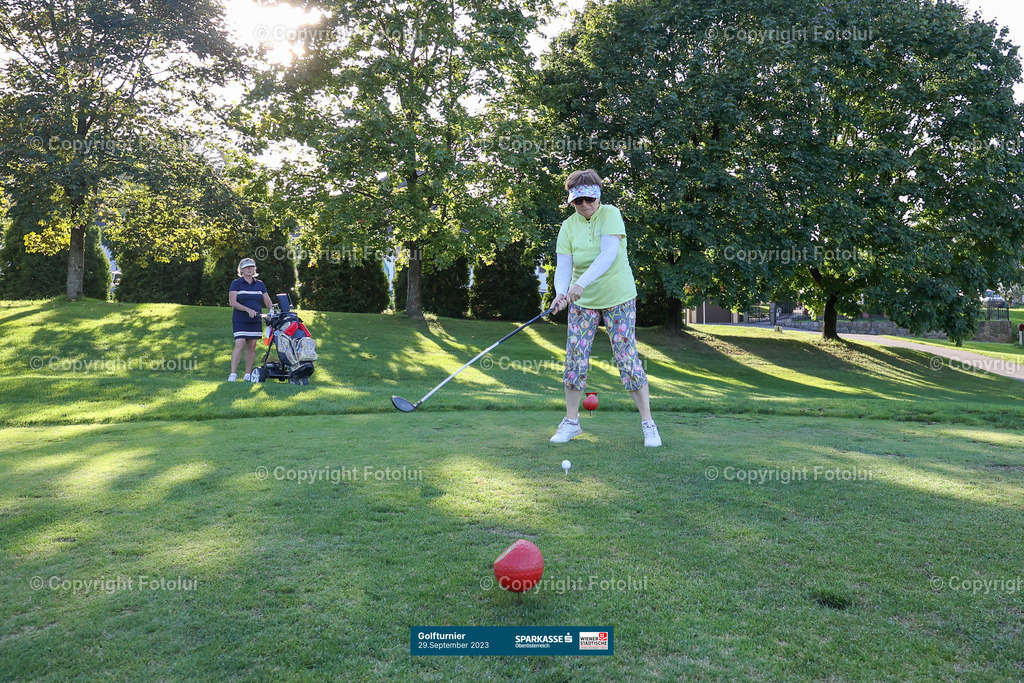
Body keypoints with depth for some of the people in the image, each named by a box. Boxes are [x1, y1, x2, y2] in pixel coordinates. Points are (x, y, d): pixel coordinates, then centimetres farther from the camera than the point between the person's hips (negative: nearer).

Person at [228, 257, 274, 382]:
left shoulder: (260, 285, 13)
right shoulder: (236, 283, 1)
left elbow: (268, 301, 8)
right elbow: (232, 302, -8)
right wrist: (248, 309, -19)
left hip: (256, 320, 4)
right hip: (240, 320, -4)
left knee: (251, 347, 5)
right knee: (239, 345, -14)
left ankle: (248, 374, 11)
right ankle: (233, 374, -13)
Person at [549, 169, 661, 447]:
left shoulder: (610, 214, -11)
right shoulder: (568, 226, -1)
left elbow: (609, 254, -26)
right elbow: (563, 266, -9)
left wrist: (582, 282, -38)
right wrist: (561, 292, -31)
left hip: (618, 298, -3)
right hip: (582, 301, 3)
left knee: (628, 359, -5)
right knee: (575, 359, 1)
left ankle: (648, 422, 7)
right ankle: (571, 421, 17)